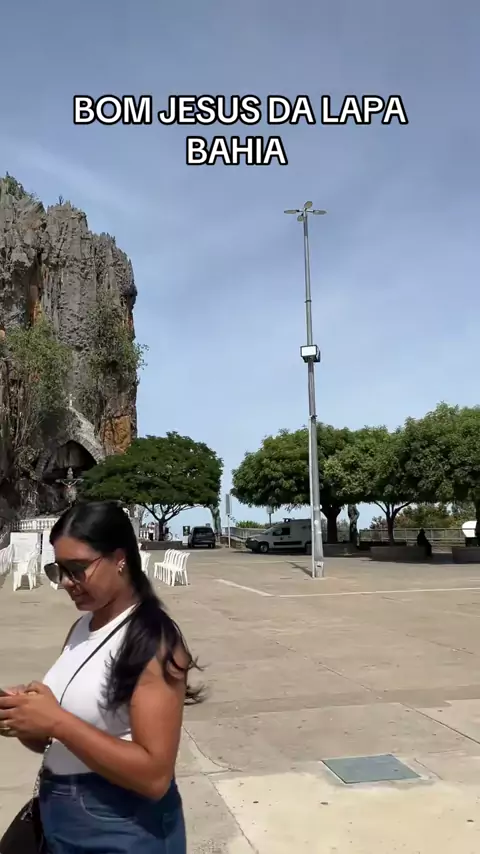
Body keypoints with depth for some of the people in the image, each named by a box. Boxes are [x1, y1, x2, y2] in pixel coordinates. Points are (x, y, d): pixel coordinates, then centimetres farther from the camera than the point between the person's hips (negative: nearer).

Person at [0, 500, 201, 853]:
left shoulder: (153, 641, -20)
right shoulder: (80, 629, 4)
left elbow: (155, 775, -24)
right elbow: (57, 741, 11)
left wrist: (57, 722, -26)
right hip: (60, 823, 7)